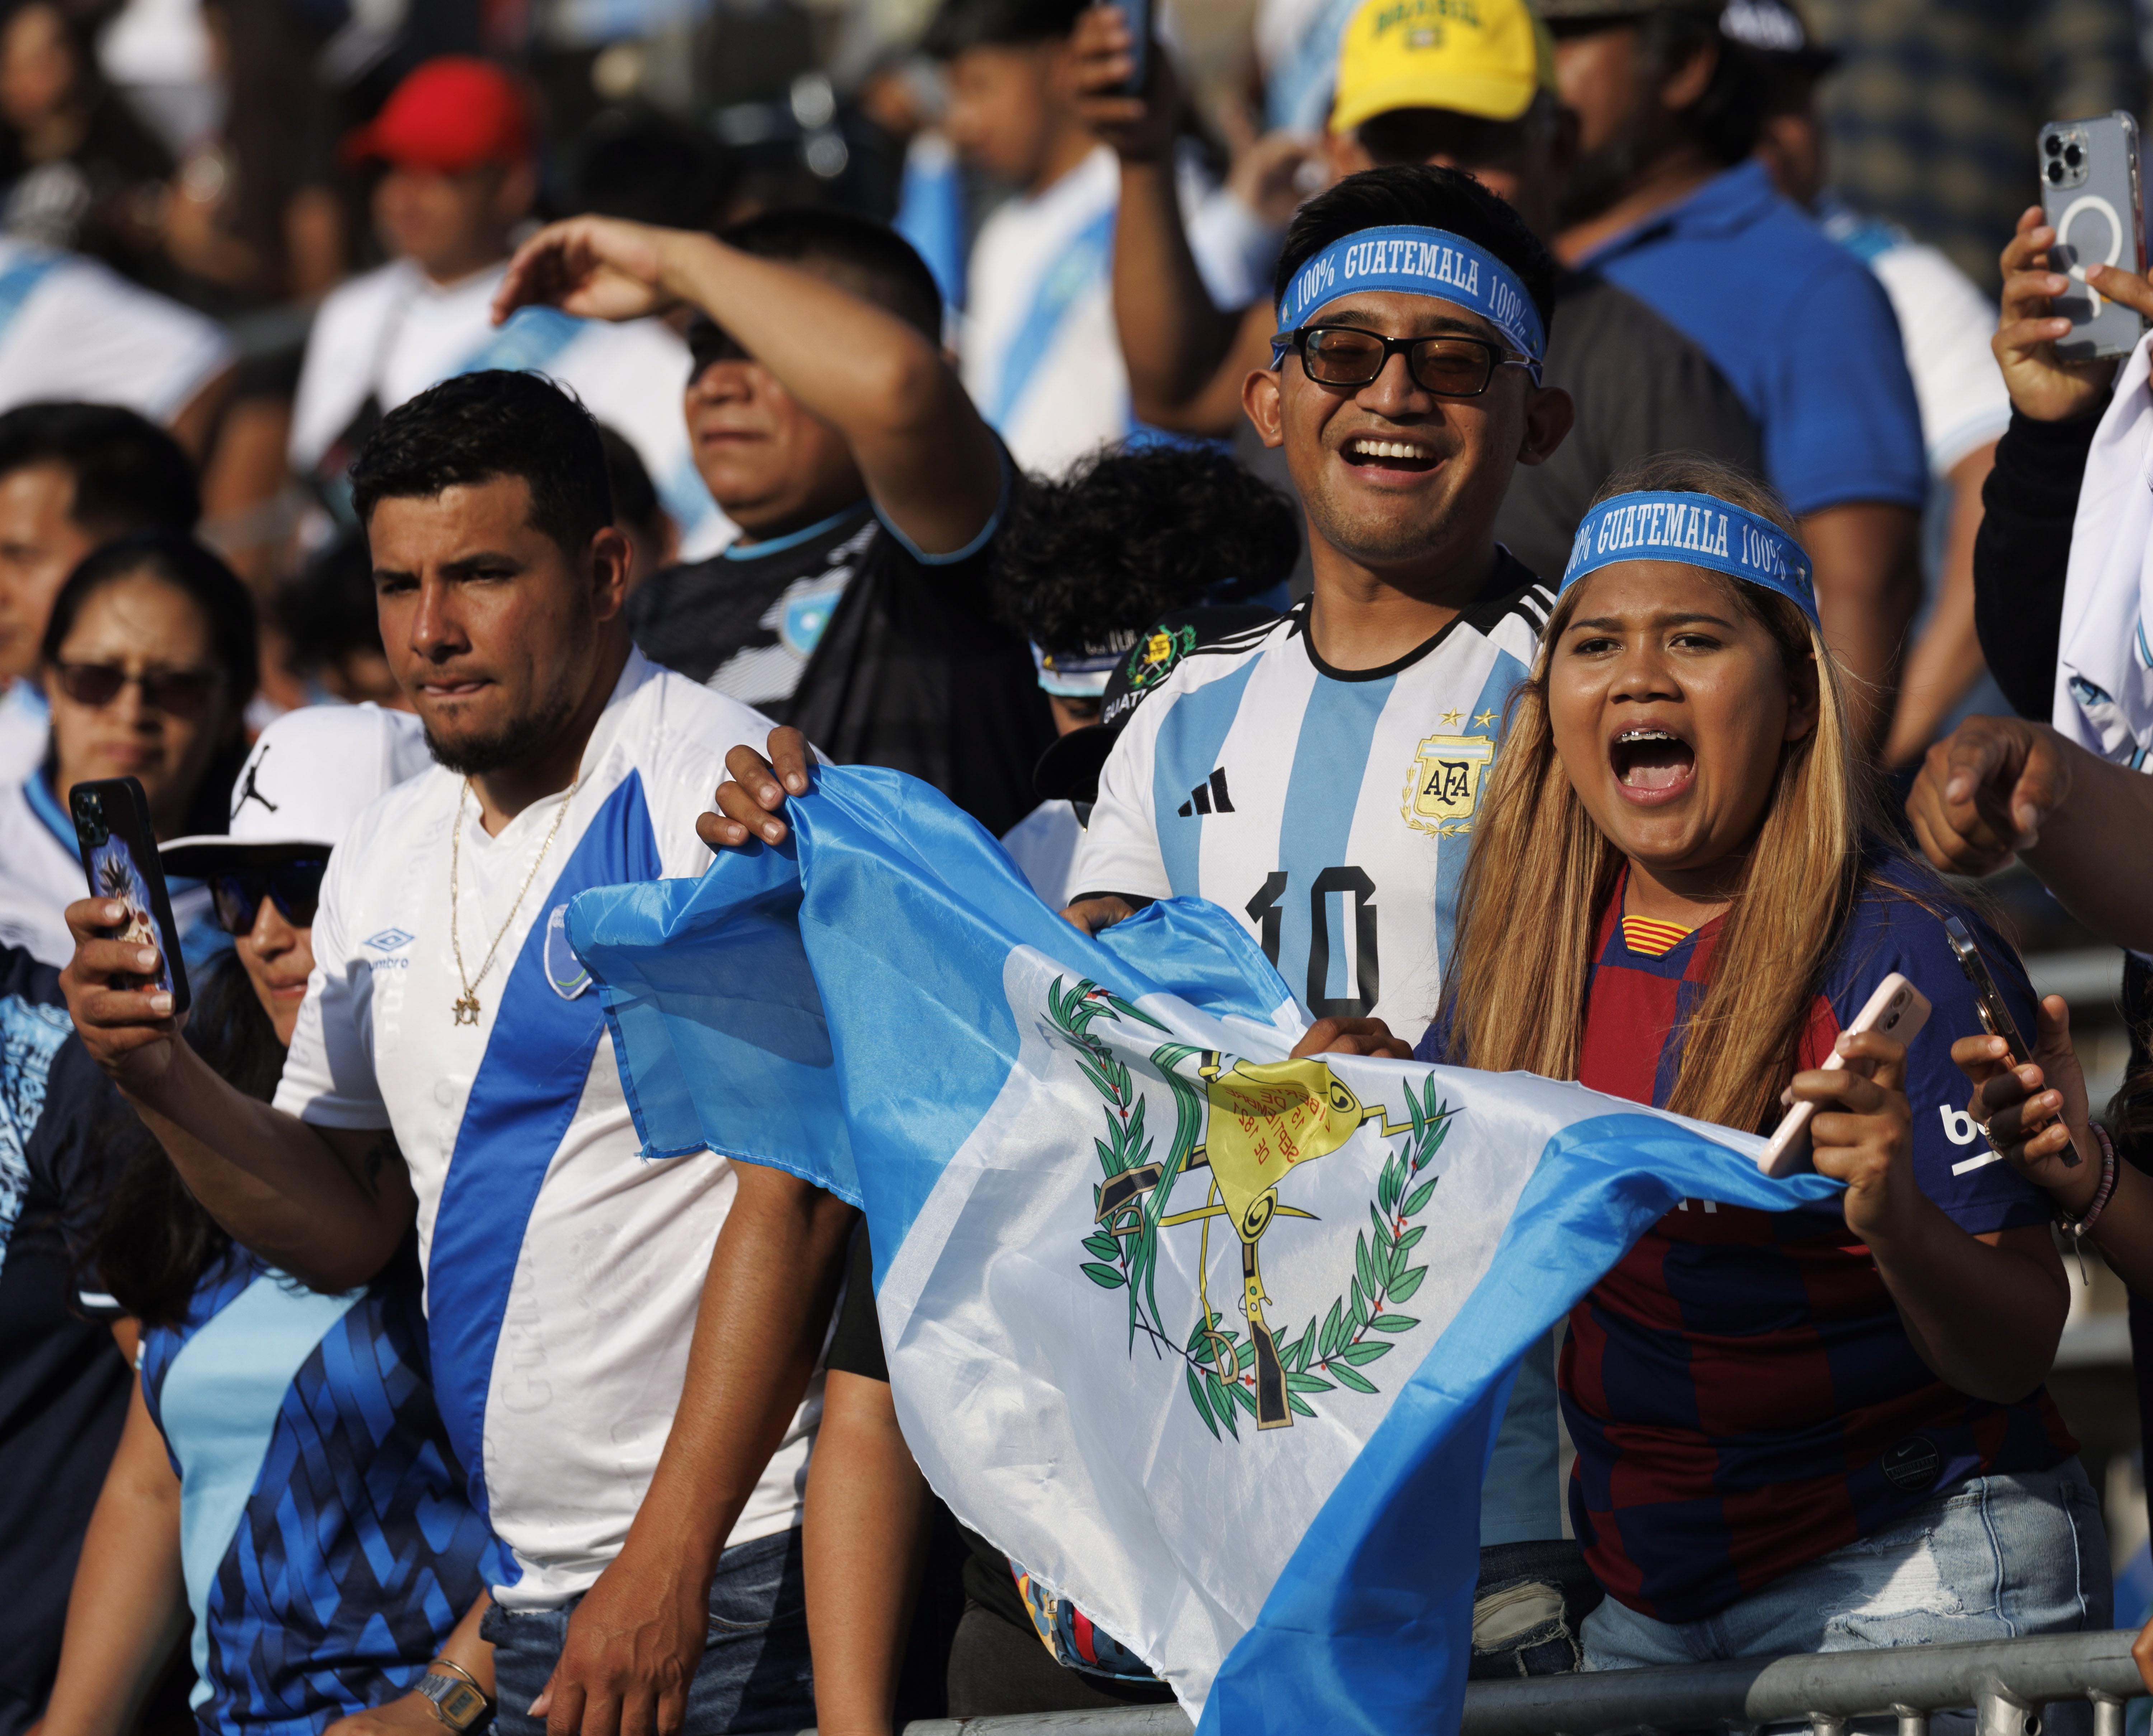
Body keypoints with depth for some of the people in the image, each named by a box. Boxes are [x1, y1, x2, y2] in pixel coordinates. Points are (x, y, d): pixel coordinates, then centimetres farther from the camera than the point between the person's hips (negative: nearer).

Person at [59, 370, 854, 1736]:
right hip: (526, 1598, 7)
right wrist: (166, 1083, -2)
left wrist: (667, 1564, -22)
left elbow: (791, 1198, -16)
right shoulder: (387, 859, 14)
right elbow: (348, 1233, 17)